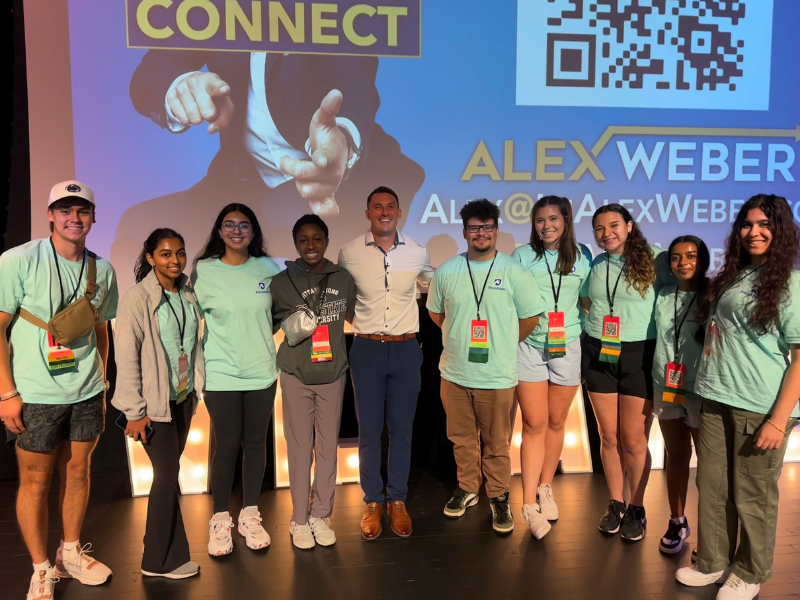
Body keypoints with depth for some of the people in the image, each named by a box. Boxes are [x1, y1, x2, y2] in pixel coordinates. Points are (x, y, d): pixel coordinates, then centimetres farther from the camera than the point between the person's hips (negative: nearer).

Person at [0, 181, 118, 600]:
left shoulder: (102, 271, 4)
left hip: (87, 393, 4)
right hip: (35, 396, -4)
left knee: (78, 473, 13)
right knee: (36, 482, 5)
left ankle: (71, 553, 33)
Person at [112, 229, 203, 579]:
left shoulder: (188, 296, 4)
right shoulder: (137, 299, -14)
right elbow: (126, 358, -15)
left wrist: (195, 389, 7)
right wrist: (135, 411, -15)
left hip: (183, 398, 6)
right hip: (154, 403, -6)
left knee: (169, 472, 13)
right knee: (168, 474, -2)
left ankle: (162, 553, 25)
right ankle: (164, 560, 14)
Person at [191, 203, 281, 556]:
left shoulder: (268, 269, 2)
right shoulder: (204, 270, -4)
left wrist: (257, 336, 4)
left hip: (262, 372, 2)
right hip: (221, 375, -2)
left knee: (255, 443, 11)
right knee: (227, 446, 3)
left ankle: (250, 516, 27)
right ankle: (220, 521, 21)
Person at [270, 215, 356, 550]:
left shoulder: (343, 279, 0)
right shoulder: (282, 282, -6)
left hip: (333, 374, 2)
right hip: (296, 376, -2)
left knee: (328, 447, 10)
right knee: (300, 449, 6)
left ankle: (321, 516, 25)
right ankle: (299, 520, 20)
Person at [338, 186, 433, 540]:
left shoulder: (418, 253, 0)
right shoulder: (349, 253, -4)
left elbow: (431, 285, 20)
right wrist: (360, 320, 8)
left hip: (406, 349, 1)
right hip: (367, 349, -1)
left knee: (401, 430, 9)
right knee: (369, 431, 6)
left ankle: (398, 501, 23)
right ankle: (372, 503, 21)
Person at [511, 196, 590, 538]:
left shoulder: (580, 260, 5)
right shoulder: (522, 256, 1)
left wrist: (583, 335, 4)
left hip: (566, 349, 2)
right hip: (528, 347, -2)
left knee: (556, 423, 11)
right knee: (534, 424, -4)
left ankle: (545, 489, 29)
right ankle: (530, 504, 2)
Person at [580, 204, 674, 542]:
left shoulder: (656, 260, -7)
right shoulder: (593, 266, 7)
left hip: (639, 356, -3)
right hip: (598, 355, 4)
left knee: (634, 440, 2)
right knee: (609, 437, 10)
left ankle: (636, 509, 22)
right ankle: (615, 505, 26)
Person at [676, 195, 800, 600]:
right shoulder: (732, 277, 12)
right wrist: (706, 387, 13)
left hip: (761, 409, -6)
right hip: (717, 400, 6)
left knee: (752, 496, 7)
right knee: (712, 487, 12)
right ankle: (712, 562, 29)